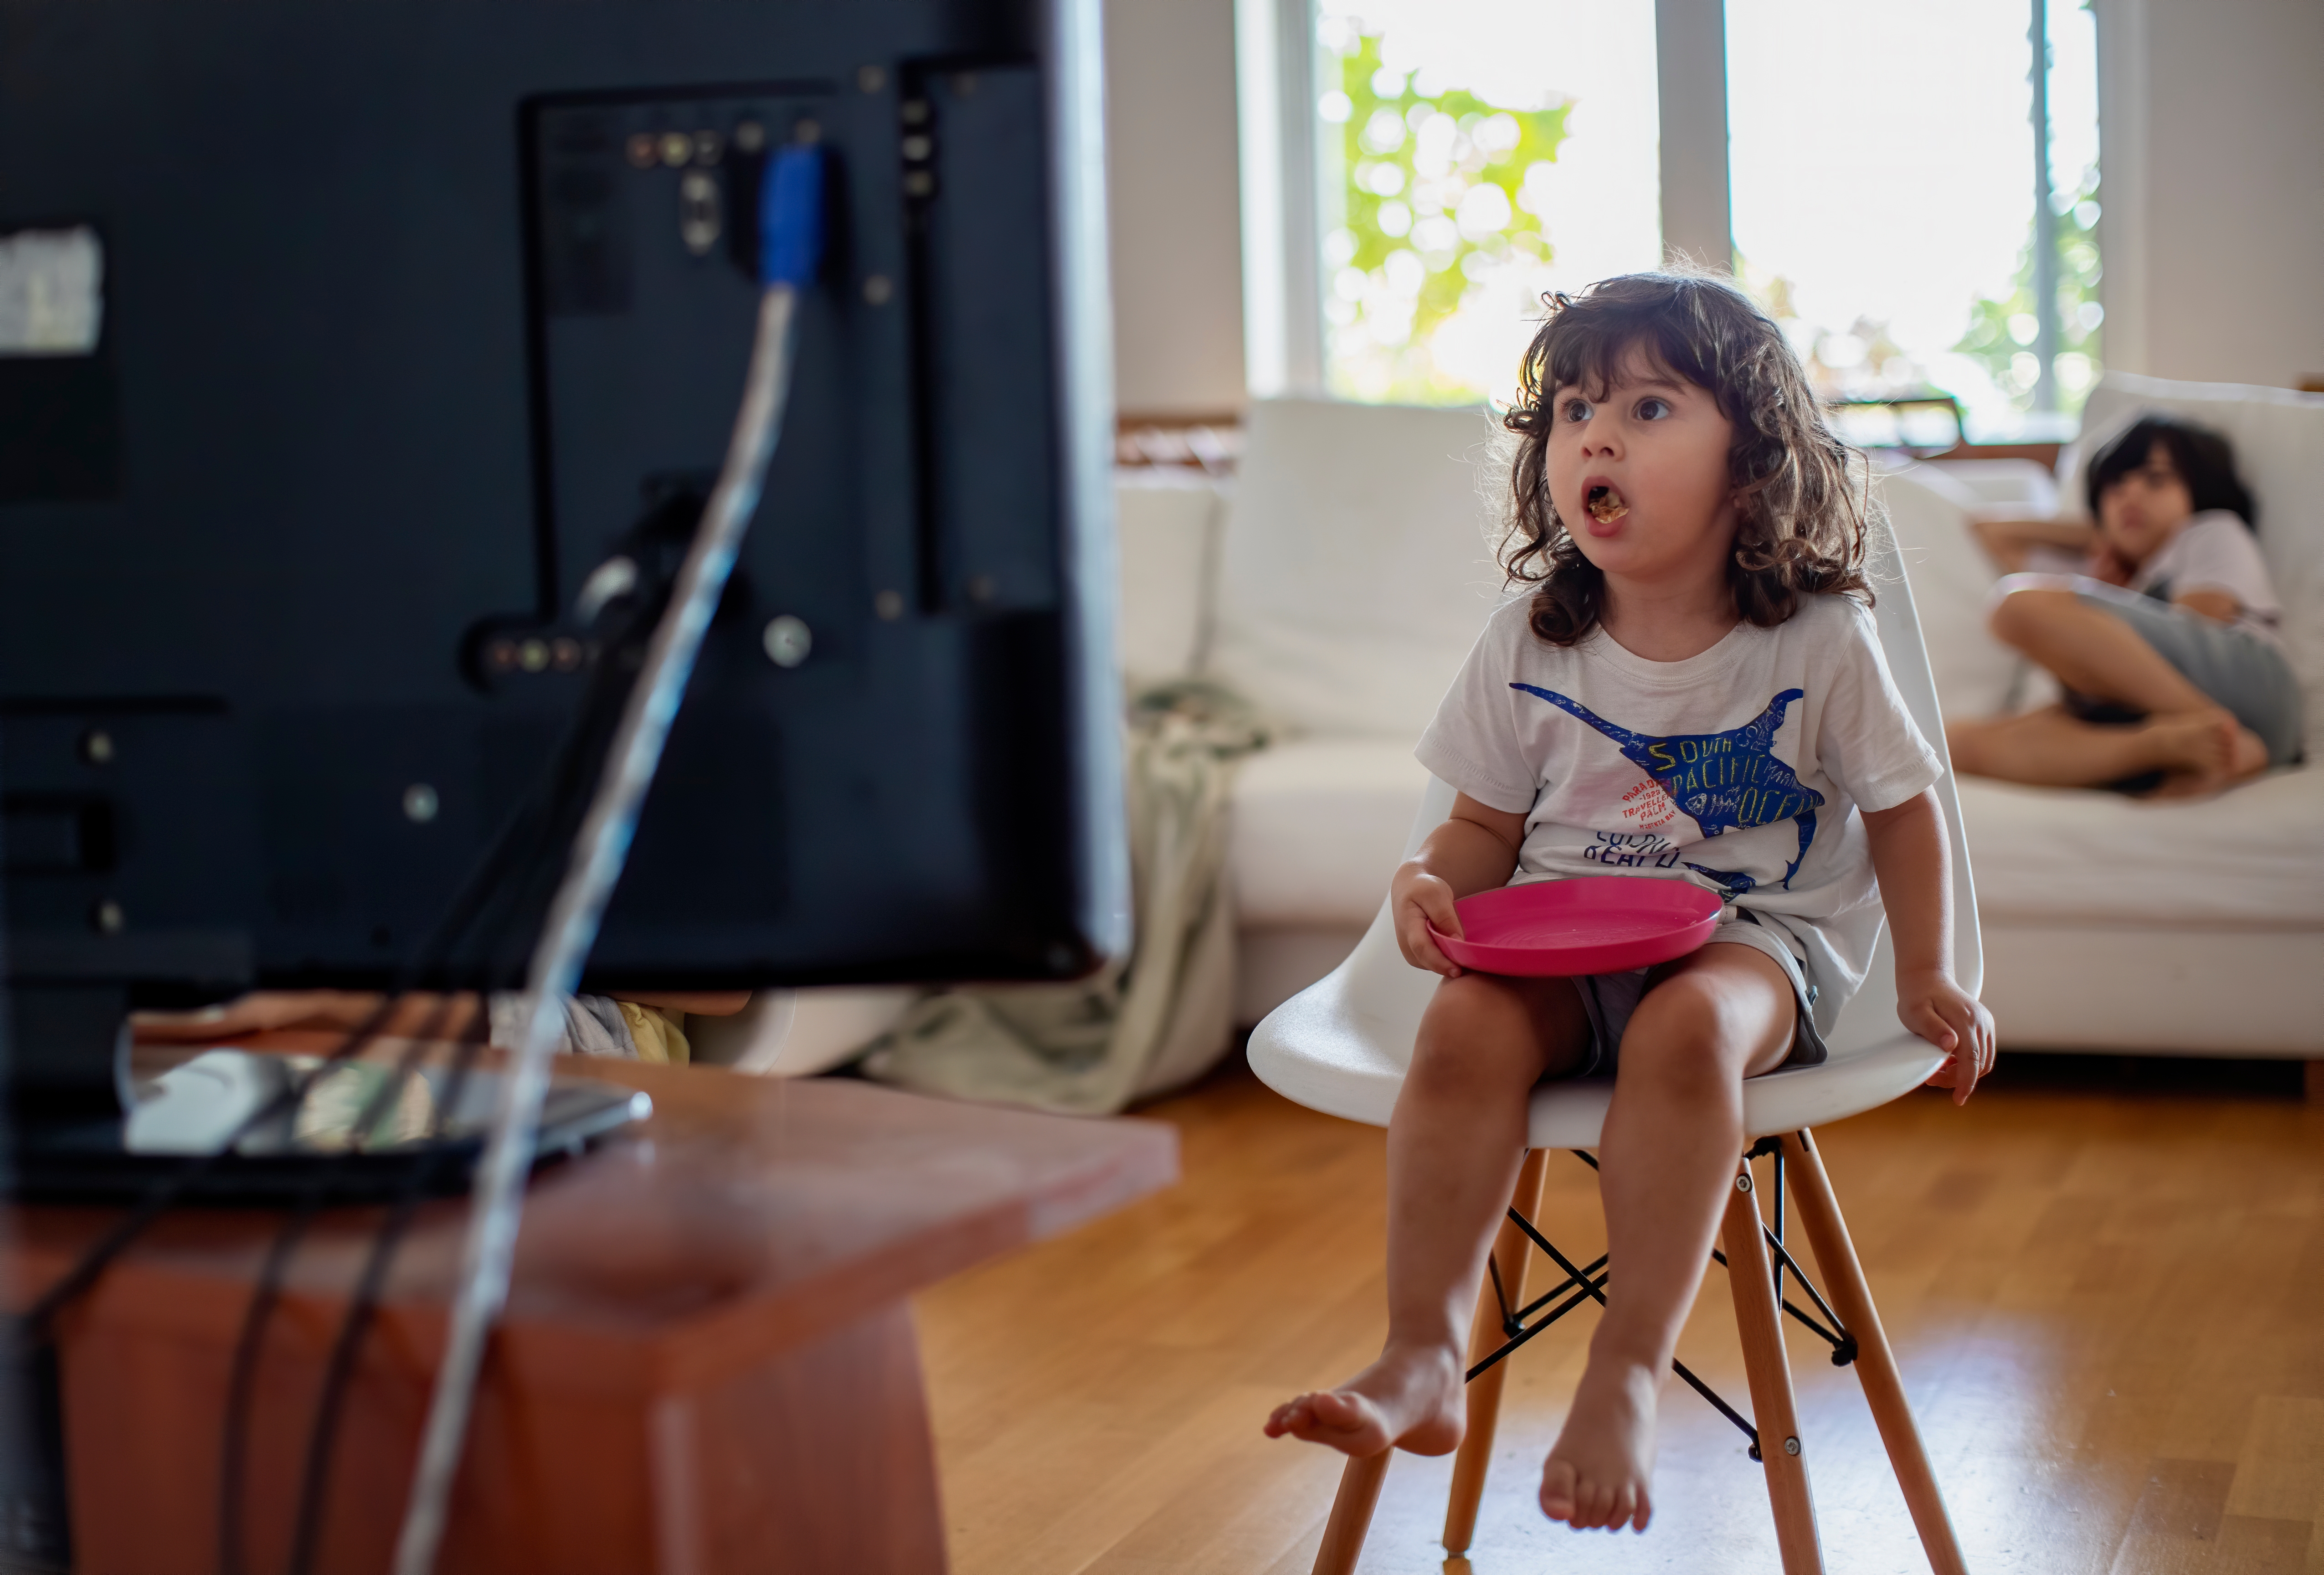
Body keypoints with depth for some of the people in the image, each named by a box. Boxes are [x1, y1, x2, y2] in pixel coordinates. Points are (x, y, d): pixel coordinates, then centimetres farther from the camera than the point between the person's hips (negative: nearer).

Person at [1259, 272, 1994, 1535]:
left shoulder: (1819, 640, -4)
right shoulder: (1527, 644, 2)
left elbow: (1899, 806, 8)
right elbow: (1486, 827, 10)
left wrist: (1926, 981, 3)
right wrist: (1428, 884, -12)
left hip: (1754, 937, -2)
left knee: (1687, 1028, -37)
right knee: (1465, 1026, -30)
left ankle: (1627, 1375, -33)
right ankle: (1420, 1359, -28)